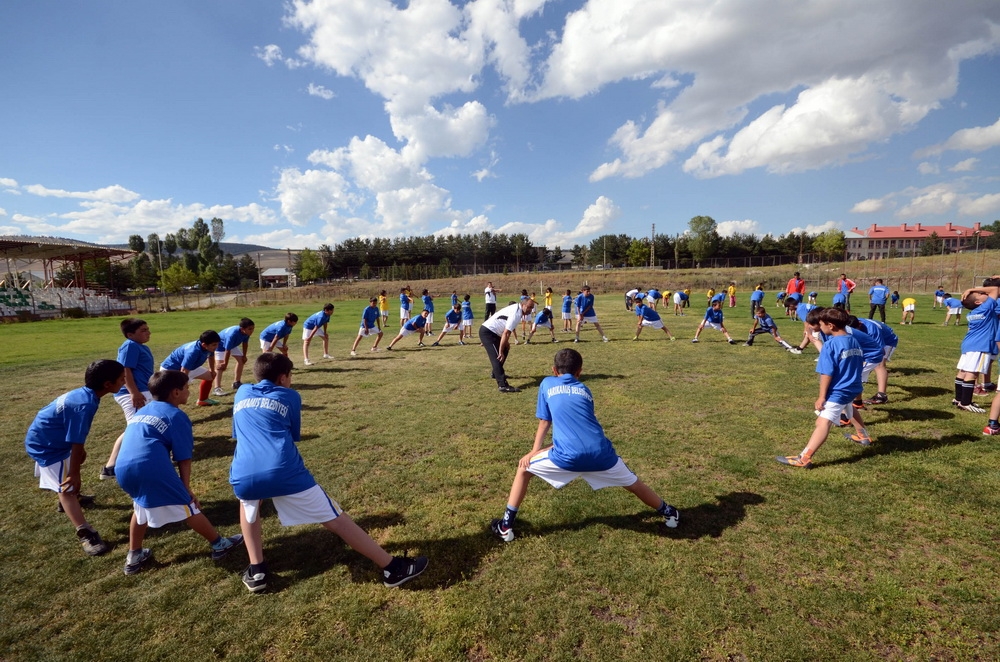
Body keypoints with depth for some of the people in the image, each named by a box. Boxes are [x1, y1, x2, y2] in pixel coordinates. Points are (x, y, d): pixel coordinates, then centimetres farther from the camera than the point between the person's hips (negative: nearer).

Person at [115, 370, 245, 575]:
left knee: (142, 505, 33)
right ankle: (219, 544, 21)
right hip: (152, 467, -7)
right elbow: (183, 459, 1)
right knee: (187, 507, 7)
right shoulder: (177, 416, 3)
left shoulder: (140, 412, 26)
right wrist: (186, 489, 7)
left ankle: (134, 557, 40)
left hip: (124, 469, 7)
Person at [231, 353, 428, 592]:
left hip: (243, 477, 3)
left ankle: (256, 571, 29)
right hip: (284, 473, -3)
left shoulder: (242, 393, 25)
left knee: (248, 501, 40)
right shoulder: (289, 396, 17)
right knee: (336, 519, 7)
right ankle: (393, 568, 11)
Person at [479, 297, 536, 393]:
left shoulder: (516, 308, 9)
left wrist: (506, 342, 13)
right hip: (487, 332, -11)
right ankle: (503, 385, -21)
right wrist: (500, 352, -25)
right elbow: (506, 333, -26)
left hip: (490, 331, 11)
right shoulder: (516, 314, -21)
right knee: (498, 357, -17)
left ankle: (496, 374, 40)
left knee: (504, 351, 24)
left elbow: (506, 331, 17)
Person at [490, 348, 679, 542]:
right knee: (633, 484, 29)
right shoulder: (585, 391, 23)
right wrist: (543, 450, 32)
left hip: (569, 457, -3)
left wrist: (534, 452, 28)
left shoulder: (547, 384, 15)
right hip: (601, 454, 3)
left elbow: (544, 424, 18)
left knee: (524, 468, 20)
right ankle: (669, 513, 51)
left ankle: (506, 526, 21)